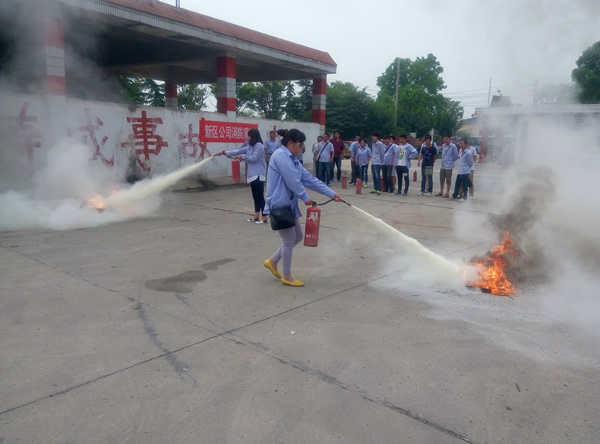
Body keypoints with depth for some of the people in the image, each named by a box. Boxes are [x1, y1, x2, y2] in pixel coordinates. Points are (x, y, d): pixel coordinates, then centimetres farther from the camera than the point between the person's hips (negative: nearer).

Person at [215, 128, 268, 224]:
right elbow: (238, 151, 16)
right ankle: (256, 216, 19)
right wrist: (224, 152, 12)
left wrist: (243, 156, -6)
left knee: (260, 196, -8)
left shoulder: (259, 146, -12)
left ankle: (264, 217, -5)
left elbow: (254, 158, -19)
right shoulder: (249, 147, 16)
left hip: (258, 175, -9)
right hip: (252, 175, 10)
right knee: (255, 196, 12)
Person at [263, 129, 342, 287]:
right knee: (289, 240, 1)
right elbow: (292, 180, -22)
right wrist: (305, 197, -10)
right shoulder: (280, 155, -16)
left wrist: (332, 193, 8)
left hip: (289, 204, 10)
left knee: (298, 236, 17)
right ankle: (287, 276, 18)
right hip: (279, 204, -10)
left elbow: (309, 179, 12)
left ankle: (273, 261, 30)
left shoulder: (292, 159, 15)